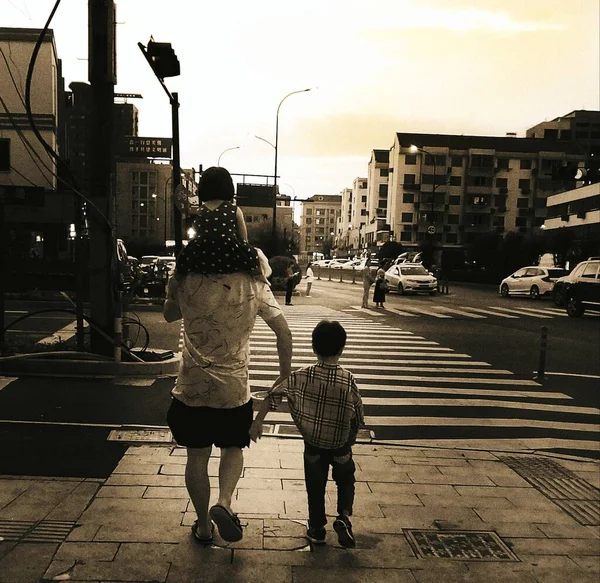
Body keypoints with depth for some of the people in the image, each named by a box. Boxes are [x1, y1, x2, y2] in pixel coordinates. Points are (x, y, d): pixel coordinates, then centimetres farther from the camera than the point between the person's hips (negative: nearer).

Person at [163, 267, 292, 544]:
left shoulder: (185, 282, -10)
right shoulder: (254, 285, -9)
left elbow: (169, 315, 10)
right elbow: (284, 332, -6)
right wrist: (285, 372, 8)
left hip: (192, 386, 1)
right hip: (234, 388, 0)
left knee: (197, 457, 17)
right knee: (233, 448, 23)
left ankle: (203, 525, 30)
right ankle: (223, 502, 1)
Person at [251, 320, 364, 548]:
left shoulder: (301, 377, -15)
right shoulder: (348, 381, -19)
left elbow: (273, 394, -9)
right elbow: (358, 418, -11)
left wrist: (258, 421, 2)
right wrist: (349, 439, 8)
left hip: (313, 446, 1)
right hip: (341, 447, -1)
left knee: (315, 487, 21)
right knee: (346, 480, 24)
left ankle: (316, 528, 31)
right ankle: (344, 516, 5)